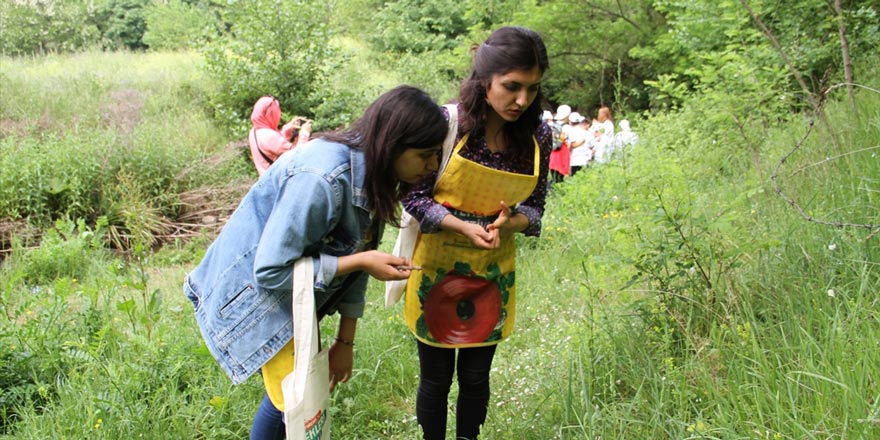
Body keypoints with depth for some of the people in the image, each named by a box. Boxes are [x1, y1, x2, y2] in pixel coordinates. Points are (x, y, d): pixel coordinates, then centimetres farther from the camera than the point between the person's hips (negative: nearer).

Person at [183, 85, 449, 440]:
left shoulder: (371, 175, -5)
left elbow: (354, 263, 2)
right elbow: (271, 271, -30)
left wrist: (345, 342, 6)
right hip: (255, 292, -8)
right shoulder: (323, 180, -33)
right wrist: (360, 261, -28)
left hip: (294, 295, 9)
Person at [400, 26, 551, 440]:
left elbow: (533, 208, 0)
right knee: (436, 378, 10)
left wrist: (507, 223, -22)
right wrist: (465, 227, -27)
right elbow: (414, 196, -13)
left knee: (476, 377, 17)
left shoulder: (537, 136, -8)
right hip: (436, 266, -3)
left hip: (493, 273, 3)